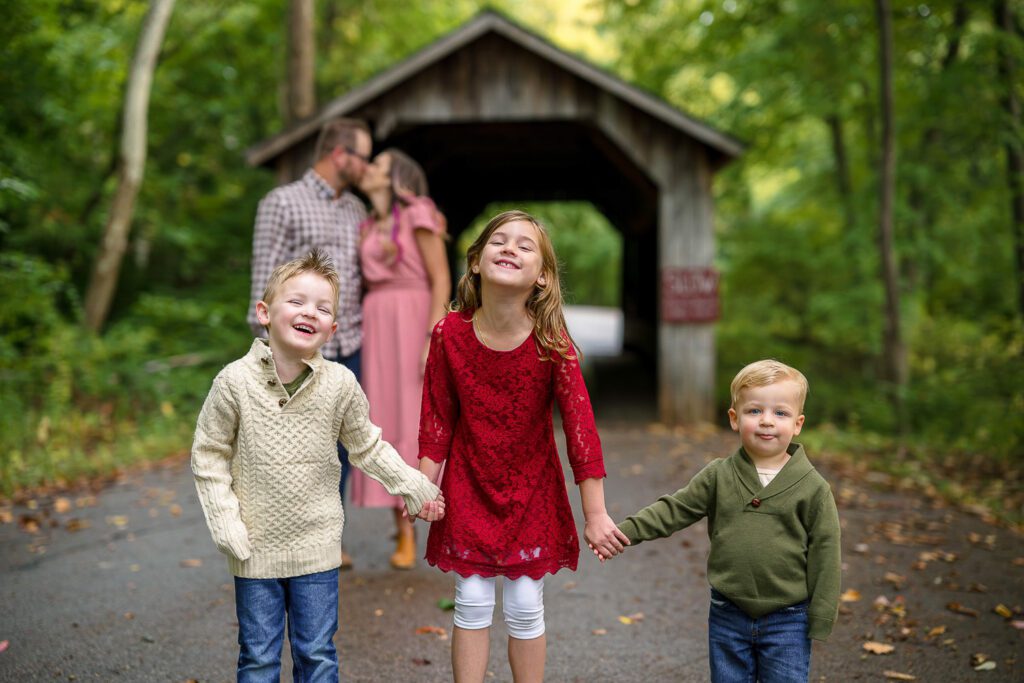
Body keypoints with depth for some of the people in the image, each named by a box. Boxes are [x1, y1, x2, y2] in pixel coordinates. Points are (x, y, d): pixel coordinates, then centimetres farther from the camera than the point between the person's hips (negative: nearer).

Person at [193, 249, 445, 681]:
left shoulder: (340, 384, -8)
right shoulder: (235, 381, -12)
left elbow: (367, 447, 7)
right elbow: (208, 455, -4)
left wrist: (414, 487, 7)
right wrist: (226, 524, -10)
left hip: (317, 545, 1)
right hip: (256, 547, -1)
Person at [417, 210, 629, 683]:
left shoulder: (552, 342, -17)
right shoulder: (451, 333, -13)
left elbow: (579, 425, -16)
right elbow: (437, 418, -3)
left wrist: (595, 515, -16)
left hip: (532, 489, 0)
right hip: (468, 485, 1)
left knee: (525, 608, 7)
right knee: (472, 604, 7)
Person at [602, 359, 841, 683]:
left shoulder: (812, 487, -6)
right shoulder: (718, 477, -1)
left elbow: (824, 553, -4)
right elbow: (674, 510, -1)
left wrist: (820, 618, -4)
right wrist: (624, 532, -15)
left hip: (787, 622, -2)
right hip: (728, 616, 2)